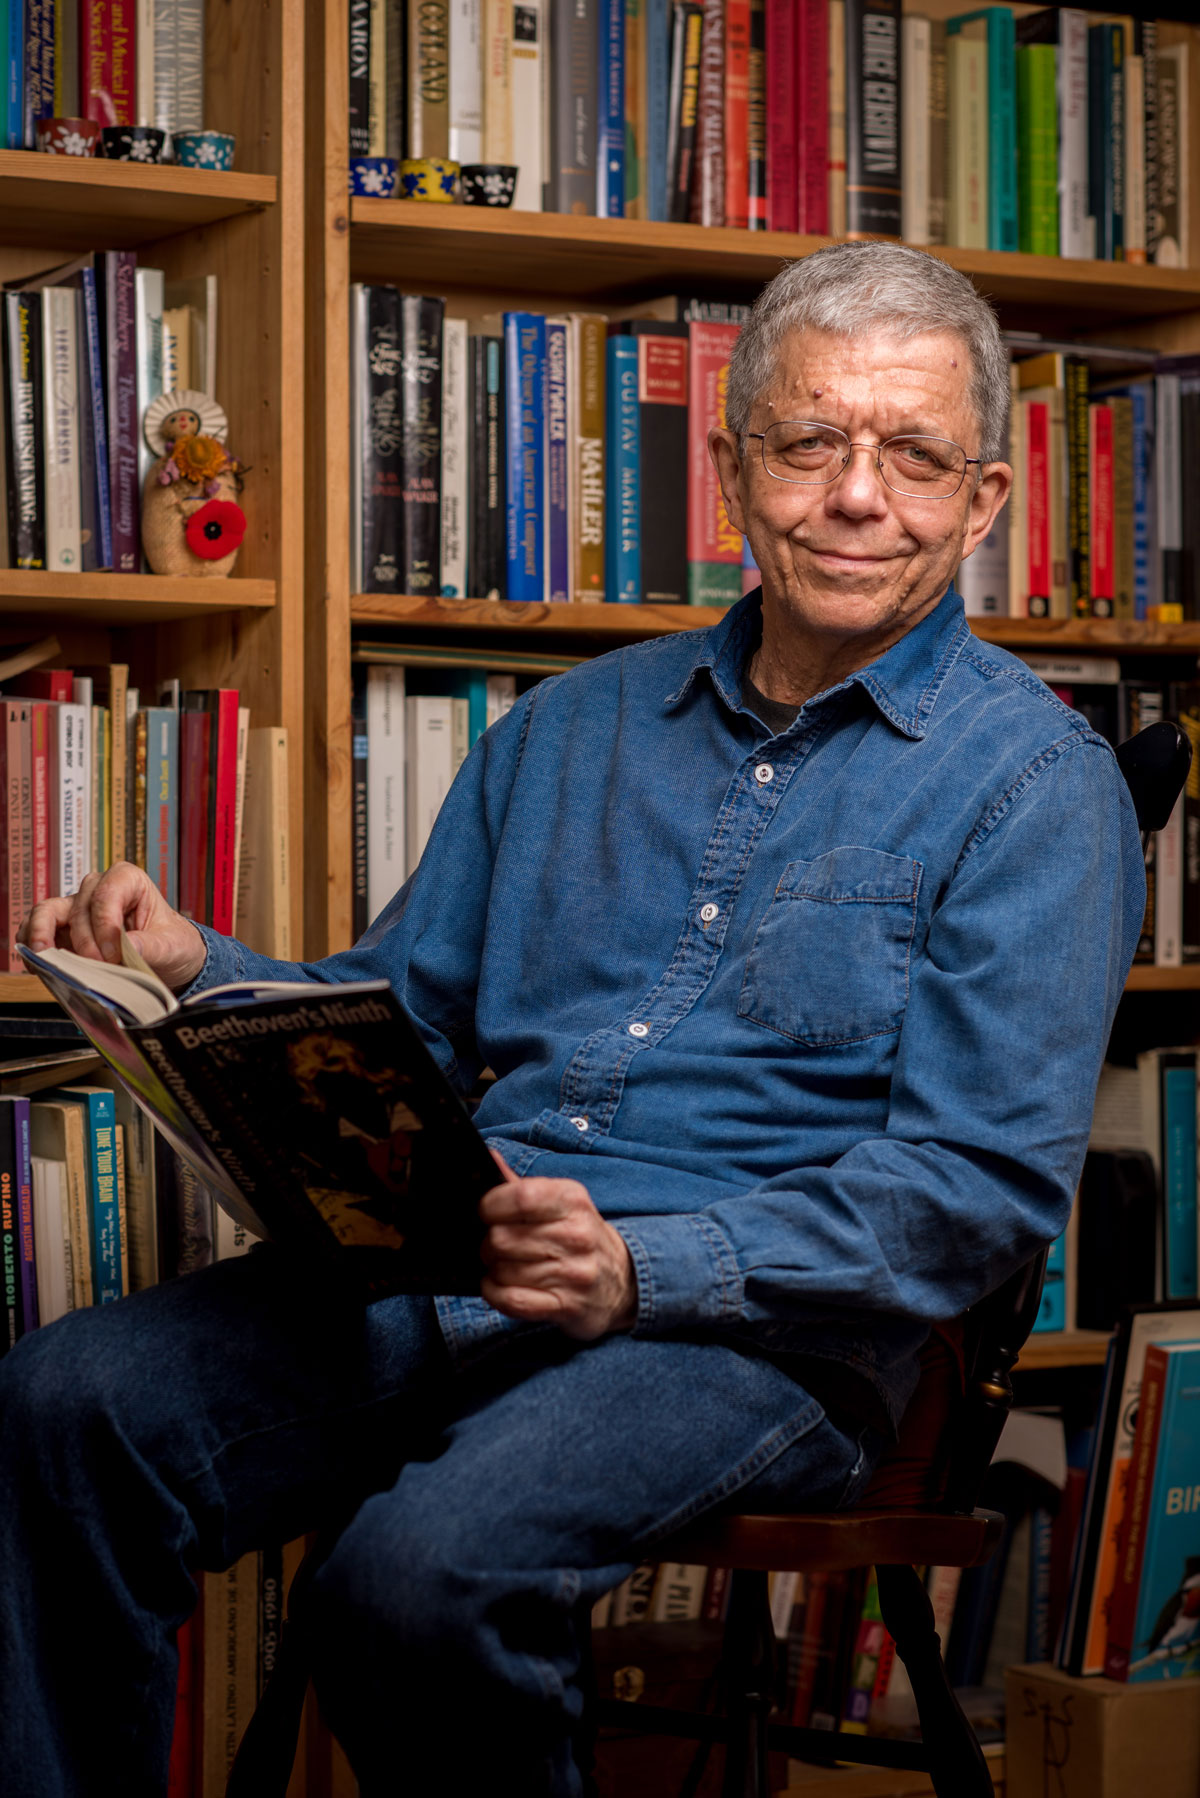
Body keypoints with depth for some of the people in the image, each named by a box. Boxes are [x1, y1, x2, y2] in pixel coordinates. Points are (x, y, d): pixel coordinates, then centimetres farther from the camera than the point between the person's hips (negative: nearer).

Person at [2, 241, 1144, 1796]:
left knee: (421, 1567, -32)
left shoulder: (1034, 781, 0)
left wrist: (644, 1268, -21)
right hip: (450, 1277, 5)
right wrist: (195, 972, 1)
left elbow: (985, 1184, -8)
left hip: (768, 1327, -5)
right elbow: (400, 1014, 22)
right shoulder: (574, 726, 19)